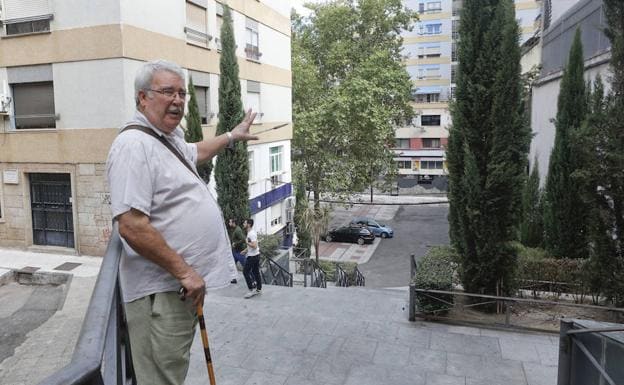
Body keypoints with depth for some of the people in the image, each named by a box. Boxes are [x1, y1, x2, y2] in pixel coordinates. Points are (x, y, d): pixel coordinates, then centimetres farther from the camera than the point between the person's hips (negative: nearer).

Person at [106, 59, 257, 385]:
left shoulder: (169, 136, 12)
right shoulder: (134, 144, -18)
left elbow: (193, 153, 37)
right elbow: (131, 226, -25)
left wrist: (232, 136, 44)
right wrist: (184, 271, -21)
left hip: (183, 284, 10)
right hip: (161, 290, -9)